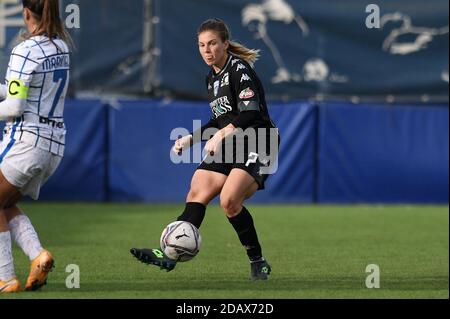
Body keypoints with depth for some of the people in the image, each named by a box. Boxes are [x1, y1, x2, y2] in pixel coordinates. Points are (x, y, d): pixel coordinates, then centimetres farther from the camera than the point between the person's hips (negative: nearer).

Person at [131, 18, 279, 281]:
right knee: (196, 195, -8)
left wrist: (220, 135, -26)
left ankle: (258, 263, -9)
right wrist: (191, 139, 19)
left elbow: (250, 114, -21)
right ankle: (169, 254, -17)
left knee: (229, 200, -24)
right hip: (226, 149, 9)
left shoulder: (239, 69, -11)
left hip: (256, 147, -9)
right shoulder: (212, 78, 17)